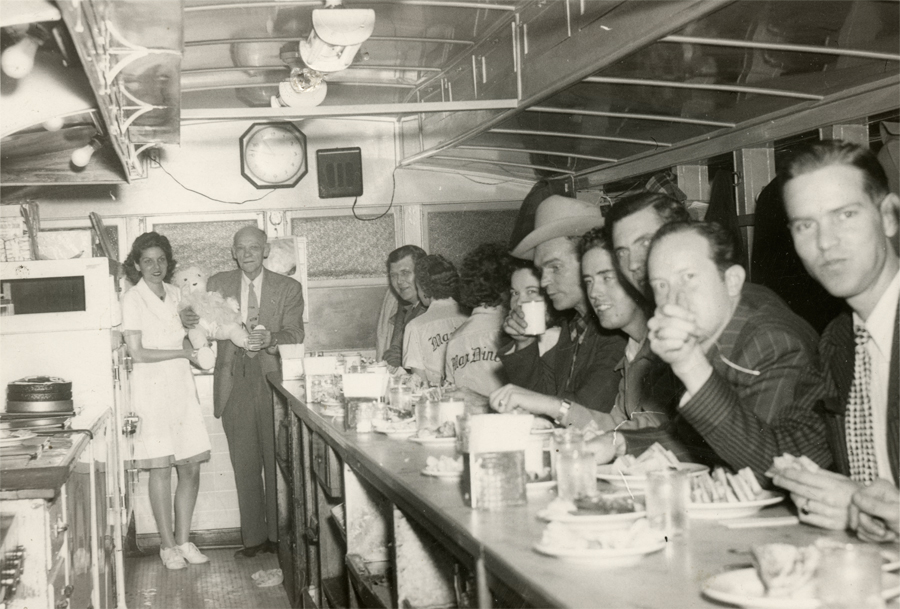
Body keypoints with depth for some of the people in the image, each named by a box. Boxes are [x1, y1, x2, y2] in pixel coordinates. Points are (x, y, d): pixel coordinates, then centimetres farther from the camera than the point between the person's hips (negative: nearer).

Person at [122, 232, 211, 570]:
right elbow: (137, 353, -10)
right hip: (153, 387, -6)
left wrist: (194, 348, 1)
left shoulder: (174, 294, 12)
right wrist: (183, 352, -10)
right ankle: (167, 545, 7)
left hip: (182, 385, 6)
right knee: (161, 469, -3)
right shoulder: (132, 299, -6)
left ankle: (183, 540, 15)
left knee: (191, 466, 4)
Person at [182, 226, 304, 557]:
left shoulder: (288, 288, 4)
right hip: (235, 384, 2)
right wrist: (189, 320, -11)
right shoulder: (218, 284, 10)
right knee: (244, 465, 6)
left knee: (277, 461, 1)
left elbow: (295, 334, -5)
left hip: (272, 382, -2)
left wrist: (270, 339, -26)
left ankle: (278, 534, 12)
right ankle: (253, 536, 15)